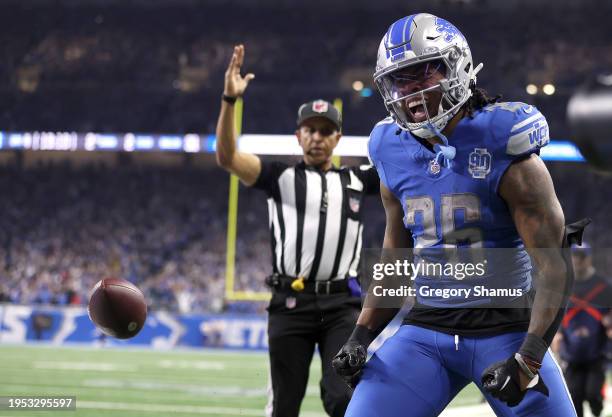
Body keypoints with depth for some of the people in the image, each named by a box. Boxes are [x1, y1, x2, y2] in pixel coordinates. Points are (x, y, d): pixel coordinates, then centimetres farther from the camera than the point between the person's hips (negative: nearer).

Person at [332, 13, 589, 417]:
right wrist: (360, 337, 5)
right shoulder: (397, 158, 5)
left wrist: (528, 360, -23)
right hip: (426, 329, 4)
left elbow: (554, 269, -14)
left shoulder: (502, 148, -11)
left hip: (505, 328, -4)